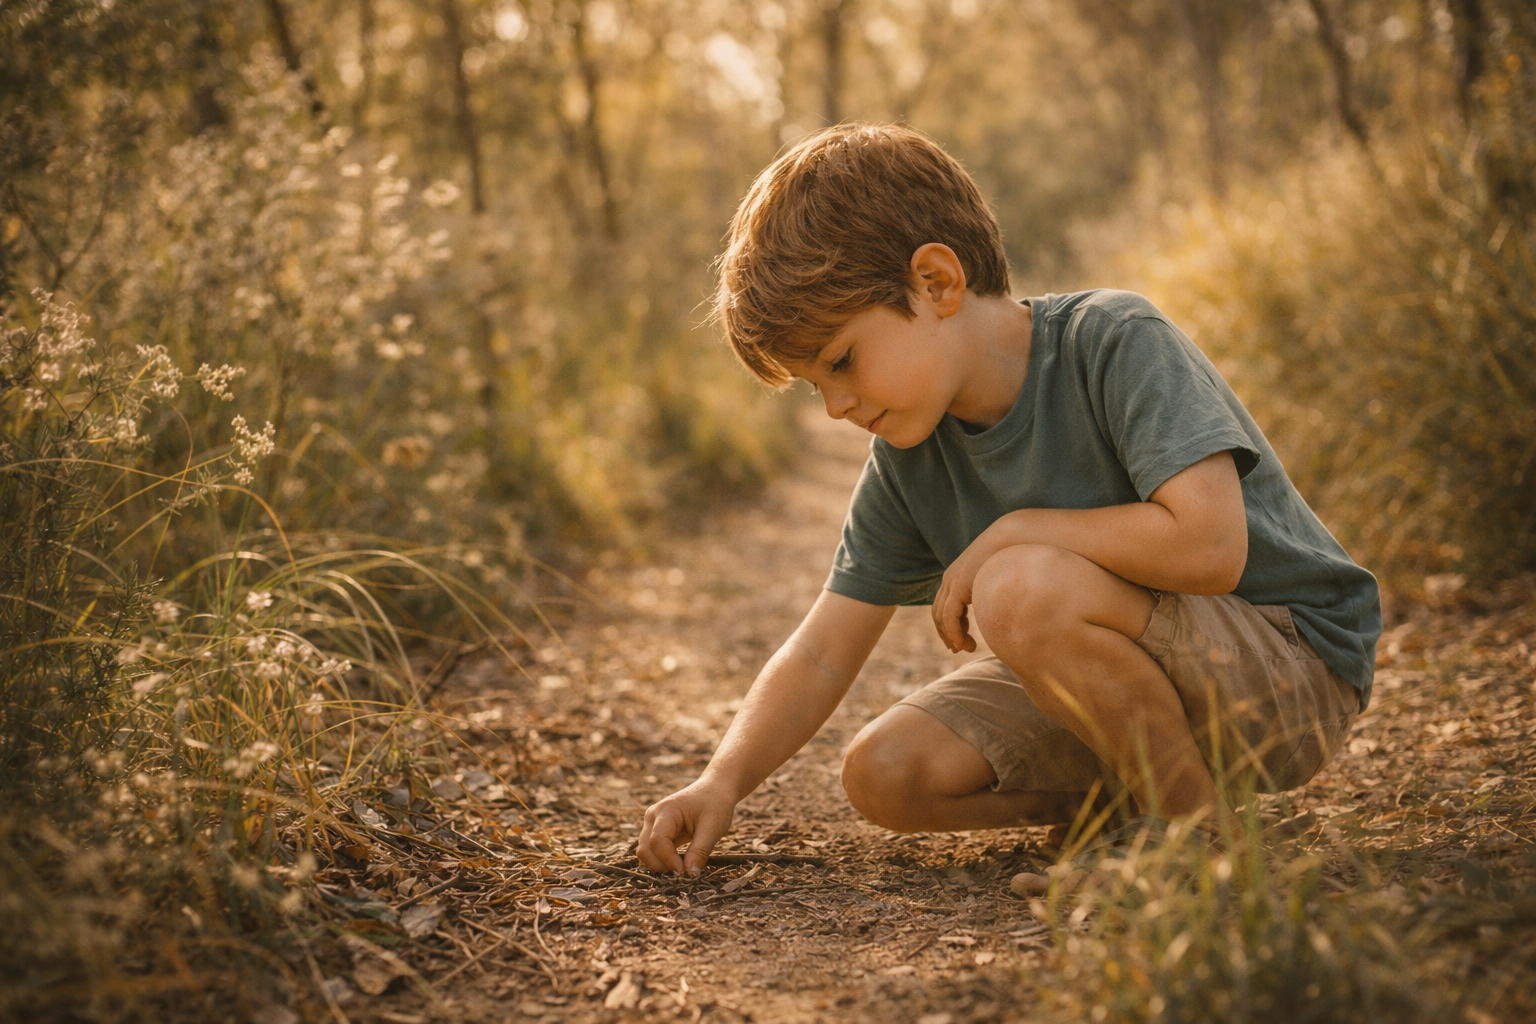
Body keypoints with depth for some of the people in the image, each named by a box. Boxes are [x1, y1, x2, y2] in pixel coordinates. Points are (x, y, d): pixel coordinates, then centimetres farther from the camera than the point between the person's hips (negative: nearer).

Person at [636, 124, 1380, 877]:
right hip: (1138, 672, 7)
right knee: (886, 773, -11)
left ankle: (1199, 825, -13)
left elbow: (1209, 544, -35)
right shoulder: (908, 457, -3)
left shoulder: (1118, 342, -22)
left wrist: (1012, 534, -23)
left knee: (1024, 589, -33)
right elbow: (820, 655, -2)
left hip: (1294, 669, -6)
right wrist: (724, 780, -16)